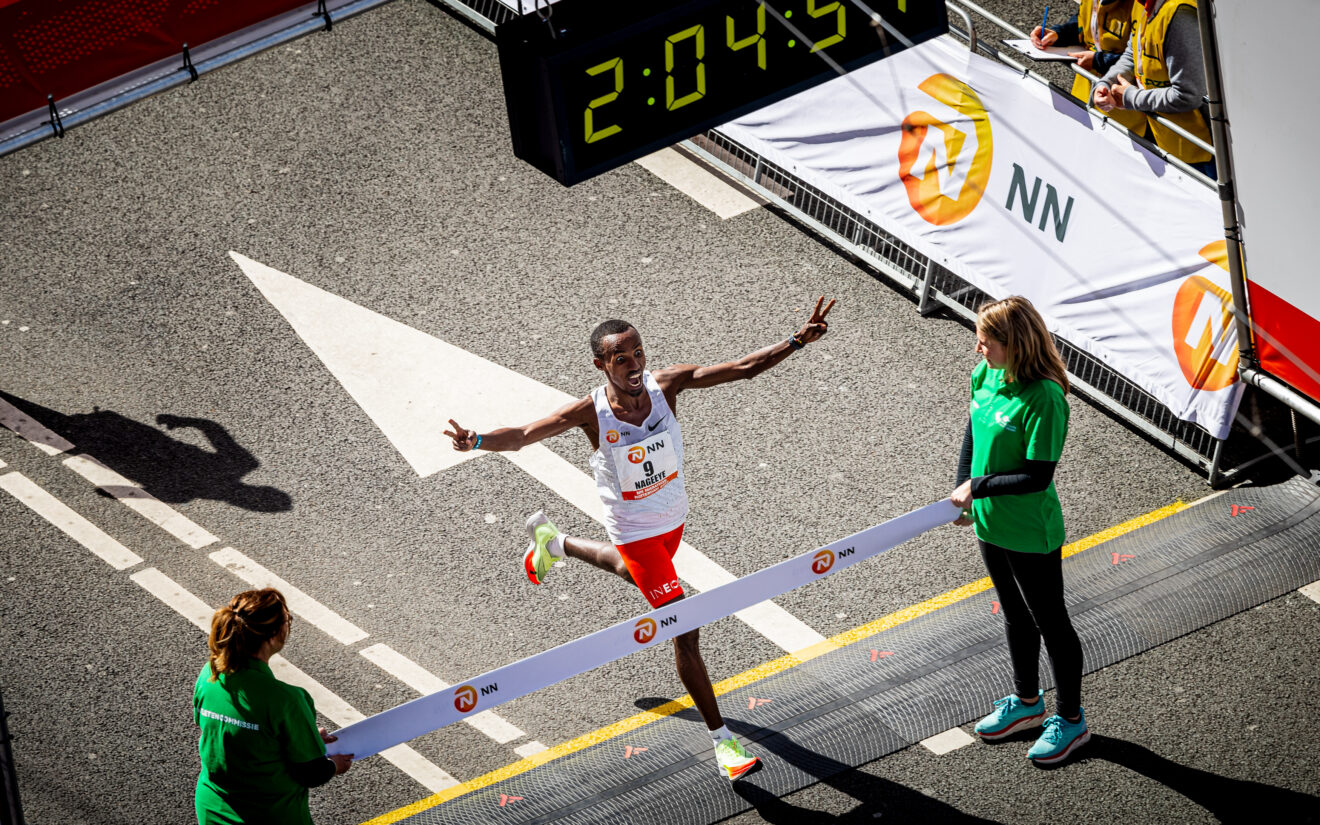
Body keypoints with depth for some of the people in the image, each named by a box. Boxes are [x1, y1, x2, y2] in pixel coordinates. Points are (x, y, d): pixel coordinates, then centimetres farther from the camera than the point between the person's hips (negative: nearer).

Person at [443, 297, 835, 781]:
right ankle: (721, 739, 3)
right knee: (684, 630, -8)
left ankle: (554, 543, 63)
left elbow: (743, 368, -20)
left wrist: (796, 342, -31)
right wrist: (477, 442, -46)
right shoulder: (590, 412, -27)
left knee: (634, 571, 37)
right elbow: (522, 436, -26)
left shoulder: (666, 384, -19)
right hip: (634, 530, -5)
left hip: (673, 517, 5)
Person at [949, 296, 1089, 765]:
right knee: (1015, 615, 24)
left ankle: (1070, 719, 28)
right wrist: (963, 490, 2)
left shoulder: (1044, 399, -29)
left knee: (1049, 621, 10)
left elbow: (1038, 476, -27)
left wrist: (977, 487, -21)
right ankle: (1027, 701, 44)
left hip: (1030, 533, -7)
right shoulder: (985, 375, -5)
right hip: (990, 521, 8)